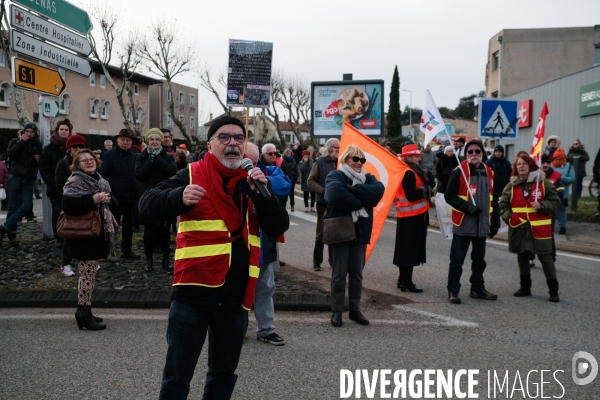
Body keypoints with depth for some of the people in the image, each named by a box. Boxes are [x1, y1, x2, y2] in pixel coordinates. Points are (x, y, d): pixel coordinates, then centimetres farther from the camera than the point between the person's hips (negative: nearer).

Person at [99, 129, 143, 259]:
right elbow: (103, 175, -6)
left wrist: (138, 190, 1)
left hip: (132, 196, 5)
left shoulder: (135, 156, 10)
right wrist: (111, 191, -13)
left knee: (129, 224, 12)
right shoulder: (109, 155, -2)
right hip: (116, 197, -4)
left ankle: (127, 249, 22)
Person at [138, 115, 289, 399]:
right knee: (177, 375, 3)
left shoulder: (253, 183, 10)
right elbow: (147, 206, -10)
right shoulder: (192, 175, -2)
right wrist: (180, 197, -30)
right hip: (194, 294, -4)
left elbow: (279, 227, 2)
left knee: (224, 373, 18)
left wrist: (261, 194, -14)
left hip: (236, 298, 4)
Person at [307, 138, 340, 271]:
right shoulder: (320, 162, -4)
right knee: (321, 233, 2)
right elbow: (310, 181, -7)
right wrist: (324, 191, -16)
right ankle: (317, 262, 12)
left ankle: (333, 260, 22)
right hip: (324, 203, -3)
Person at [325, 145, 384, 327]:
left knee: (357, 273, 12)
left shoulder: (367, 178, 10)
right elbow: (336, 194, -27)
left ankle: (355, 309, 23)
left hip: (360, 231, 5)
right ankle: (337, 311, 14)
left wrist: (354, 189, -20)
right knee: (339, 273, 4)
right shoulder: (335, 176, -4)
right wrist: (362, 201, -18)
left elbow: (378, 190, -12)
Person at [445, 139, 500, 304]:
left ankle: (477, 288, 28)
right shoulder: (459, 171, -7)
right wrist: (467, 207, -20)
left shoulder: (489, 173, 9)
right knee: (457, 260, 0)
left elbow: (493, 200, 14)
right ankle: (453, 290, 9)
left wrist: (495, 222, 12)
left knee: (479, 259, 15)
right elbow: (449, 196, -9)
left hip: (482, 225, 5)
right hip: (462, 224, -5)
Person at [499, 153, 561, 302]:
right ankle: (525, 287, 27)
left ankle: (553, 290, 11)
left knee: (545, 257, 0)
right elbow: (503, 205, 9)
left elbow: (556, 202, -1)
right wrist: (508, 217, -9)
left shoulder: (544, 183, -2)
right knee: (522, 257, 13)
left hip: (539, 228, -3)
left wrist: (542, 205, -19)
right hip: (518, 228, 3)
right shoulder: (511, 185, 5)